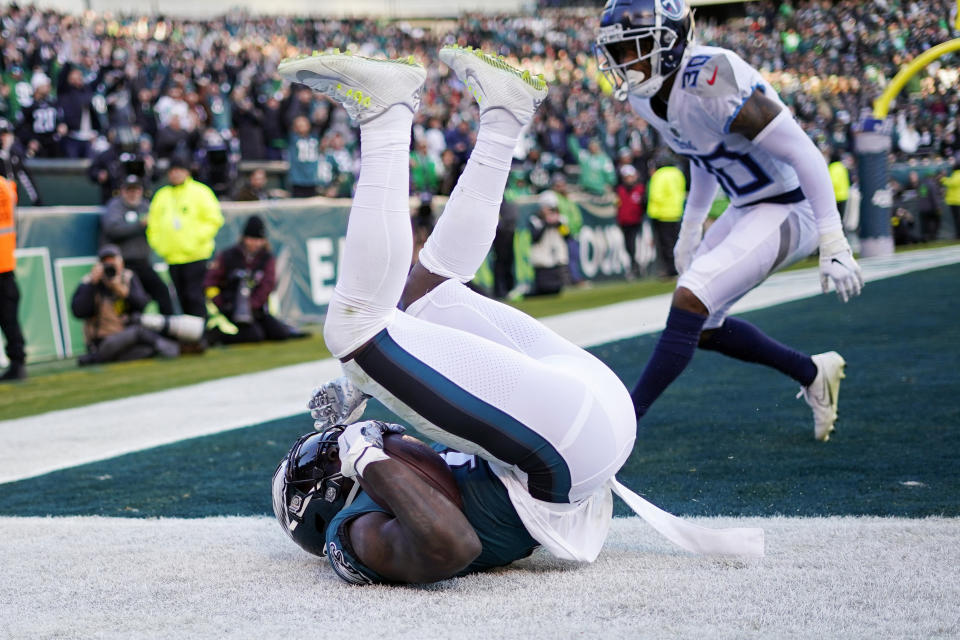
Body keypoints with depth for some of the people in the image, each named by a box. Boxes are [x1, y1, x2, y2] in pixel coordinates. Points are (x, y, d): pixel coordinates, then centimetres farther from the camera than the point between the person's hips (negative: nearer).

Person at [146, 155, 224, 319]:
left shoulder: (200, 192, 0)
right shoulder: (161, 195, 15)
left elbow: (214, 220, -4)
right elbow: (153, 224, 20)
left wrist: (198, 238, -11)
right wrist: (157, 243, 6)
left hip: (195, 256, -5)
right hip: (172, 257, 5)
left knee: (195, 296, -11)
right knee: (182, 297, 7)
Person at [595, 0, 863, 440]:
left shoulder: (713, 85, -29)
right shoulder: (644, 95, -1)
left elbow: (804, 154, -25)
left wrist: (833, 244, -25)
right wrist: (690, 230, 22)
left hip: (789, 209, -10)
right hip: (746, 208, 10)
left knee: (690, 301, -21)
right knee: (702, 328, 14)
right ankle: (812, 374, 31)